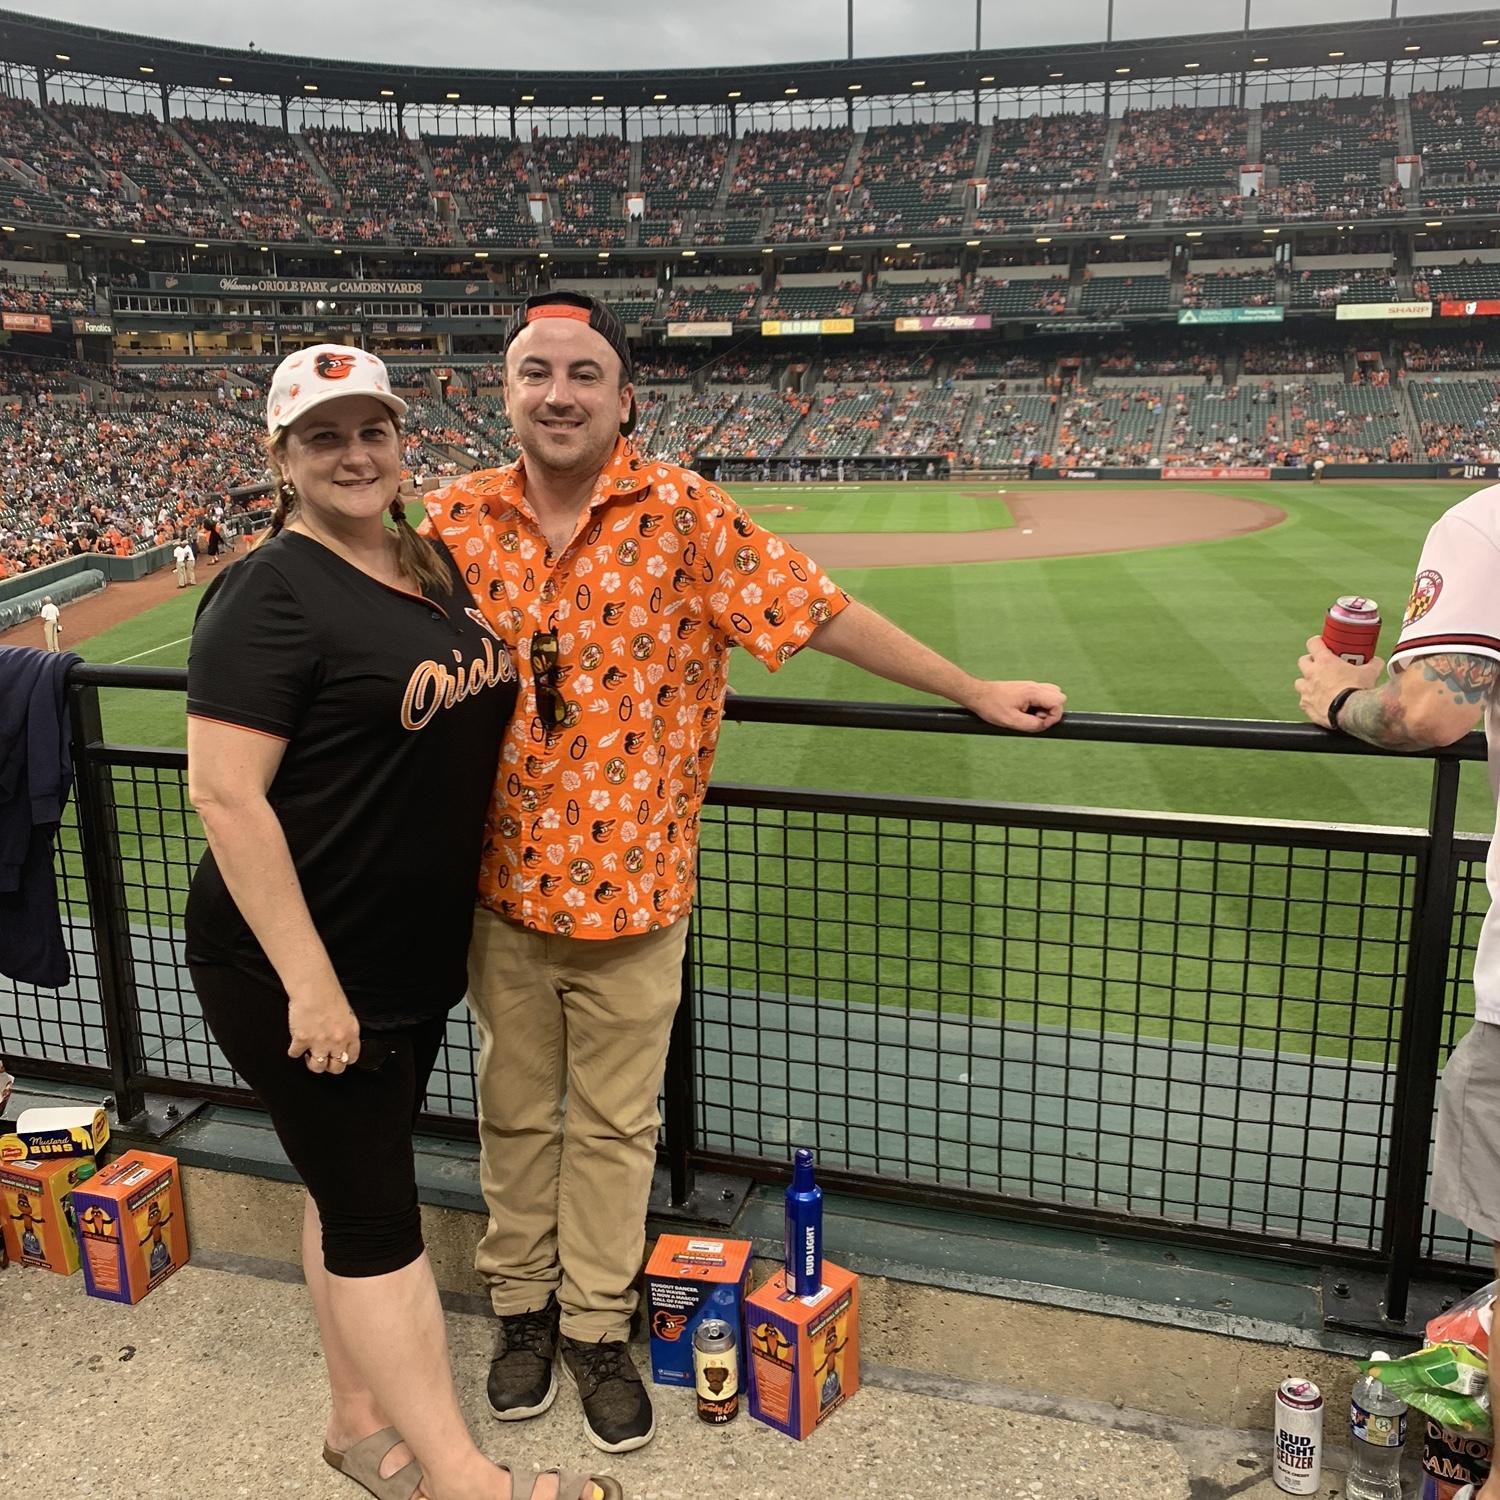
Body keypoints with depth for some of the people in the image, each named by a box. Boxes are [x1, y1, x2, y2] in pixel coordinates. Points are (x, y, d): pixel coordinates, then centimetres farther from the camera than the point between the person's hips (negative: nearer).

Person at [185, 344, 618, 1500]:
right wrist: (310, 984, -23)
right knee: (376, 1216, 4)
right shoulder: (273, 593, -18)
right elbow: (225, 795, -22)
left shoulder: (434, 564, 7)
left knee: (356, 1186, 20)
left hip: (417, 958, 8)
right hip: (301, 971, -8)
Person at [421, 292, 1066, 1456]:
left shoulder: (683, 514, -9)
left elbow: (820, 611, -9)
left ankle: (598, 1327, 33)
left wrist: (977, 691, -8)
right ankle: (523, 1306, 39)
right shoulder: (459, 519, 0)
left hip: (632, 888, -2)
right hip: (504, 883, 3)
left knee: (614, 1127, 12)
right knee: (517, 1112, 18)